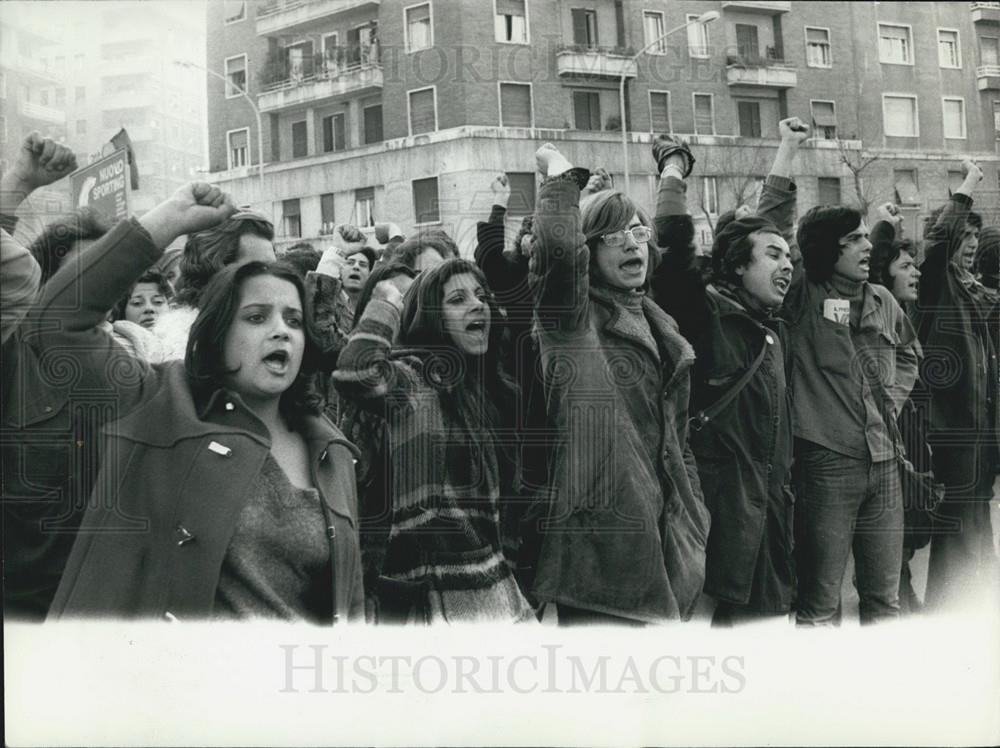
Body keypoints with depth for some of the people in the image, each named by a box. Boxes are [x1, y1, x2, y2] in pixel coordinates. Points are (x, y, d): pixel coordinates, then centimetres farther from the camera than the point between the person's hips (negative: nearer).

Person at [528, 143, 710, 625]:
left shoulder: (658, 326, 17)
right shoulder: (573, 318, -6)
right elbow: (557, 245, -28)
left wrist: (693, 523, 18)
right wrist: (561, 177, -12)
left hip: (660, 529, 8)